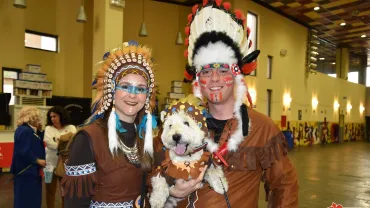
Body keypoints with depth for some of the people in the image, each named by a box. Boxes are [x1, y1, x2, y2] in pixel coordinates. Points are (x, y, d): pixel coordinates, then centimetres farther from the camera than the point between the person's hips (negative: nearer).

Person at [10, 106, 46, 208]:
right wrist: (37, 160, -18)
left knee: (33, 196, 17)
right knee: (26, 197, -1)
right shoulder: (24, 130, -21)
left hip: (31, 169, 10)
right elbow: (24, 152, -26)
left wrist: (39, 131, 4)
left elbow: (37, 144, 14)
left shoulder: (30, 130, 11)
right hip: (26, 169, -10)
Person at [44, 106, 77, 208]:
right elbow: (49, 143, -13)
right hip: (51, 164, 0)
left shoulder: (71, 128, 2)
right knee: (50, 190, 11)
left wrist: (59, 143, -16)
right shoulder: (48, 128, 3)